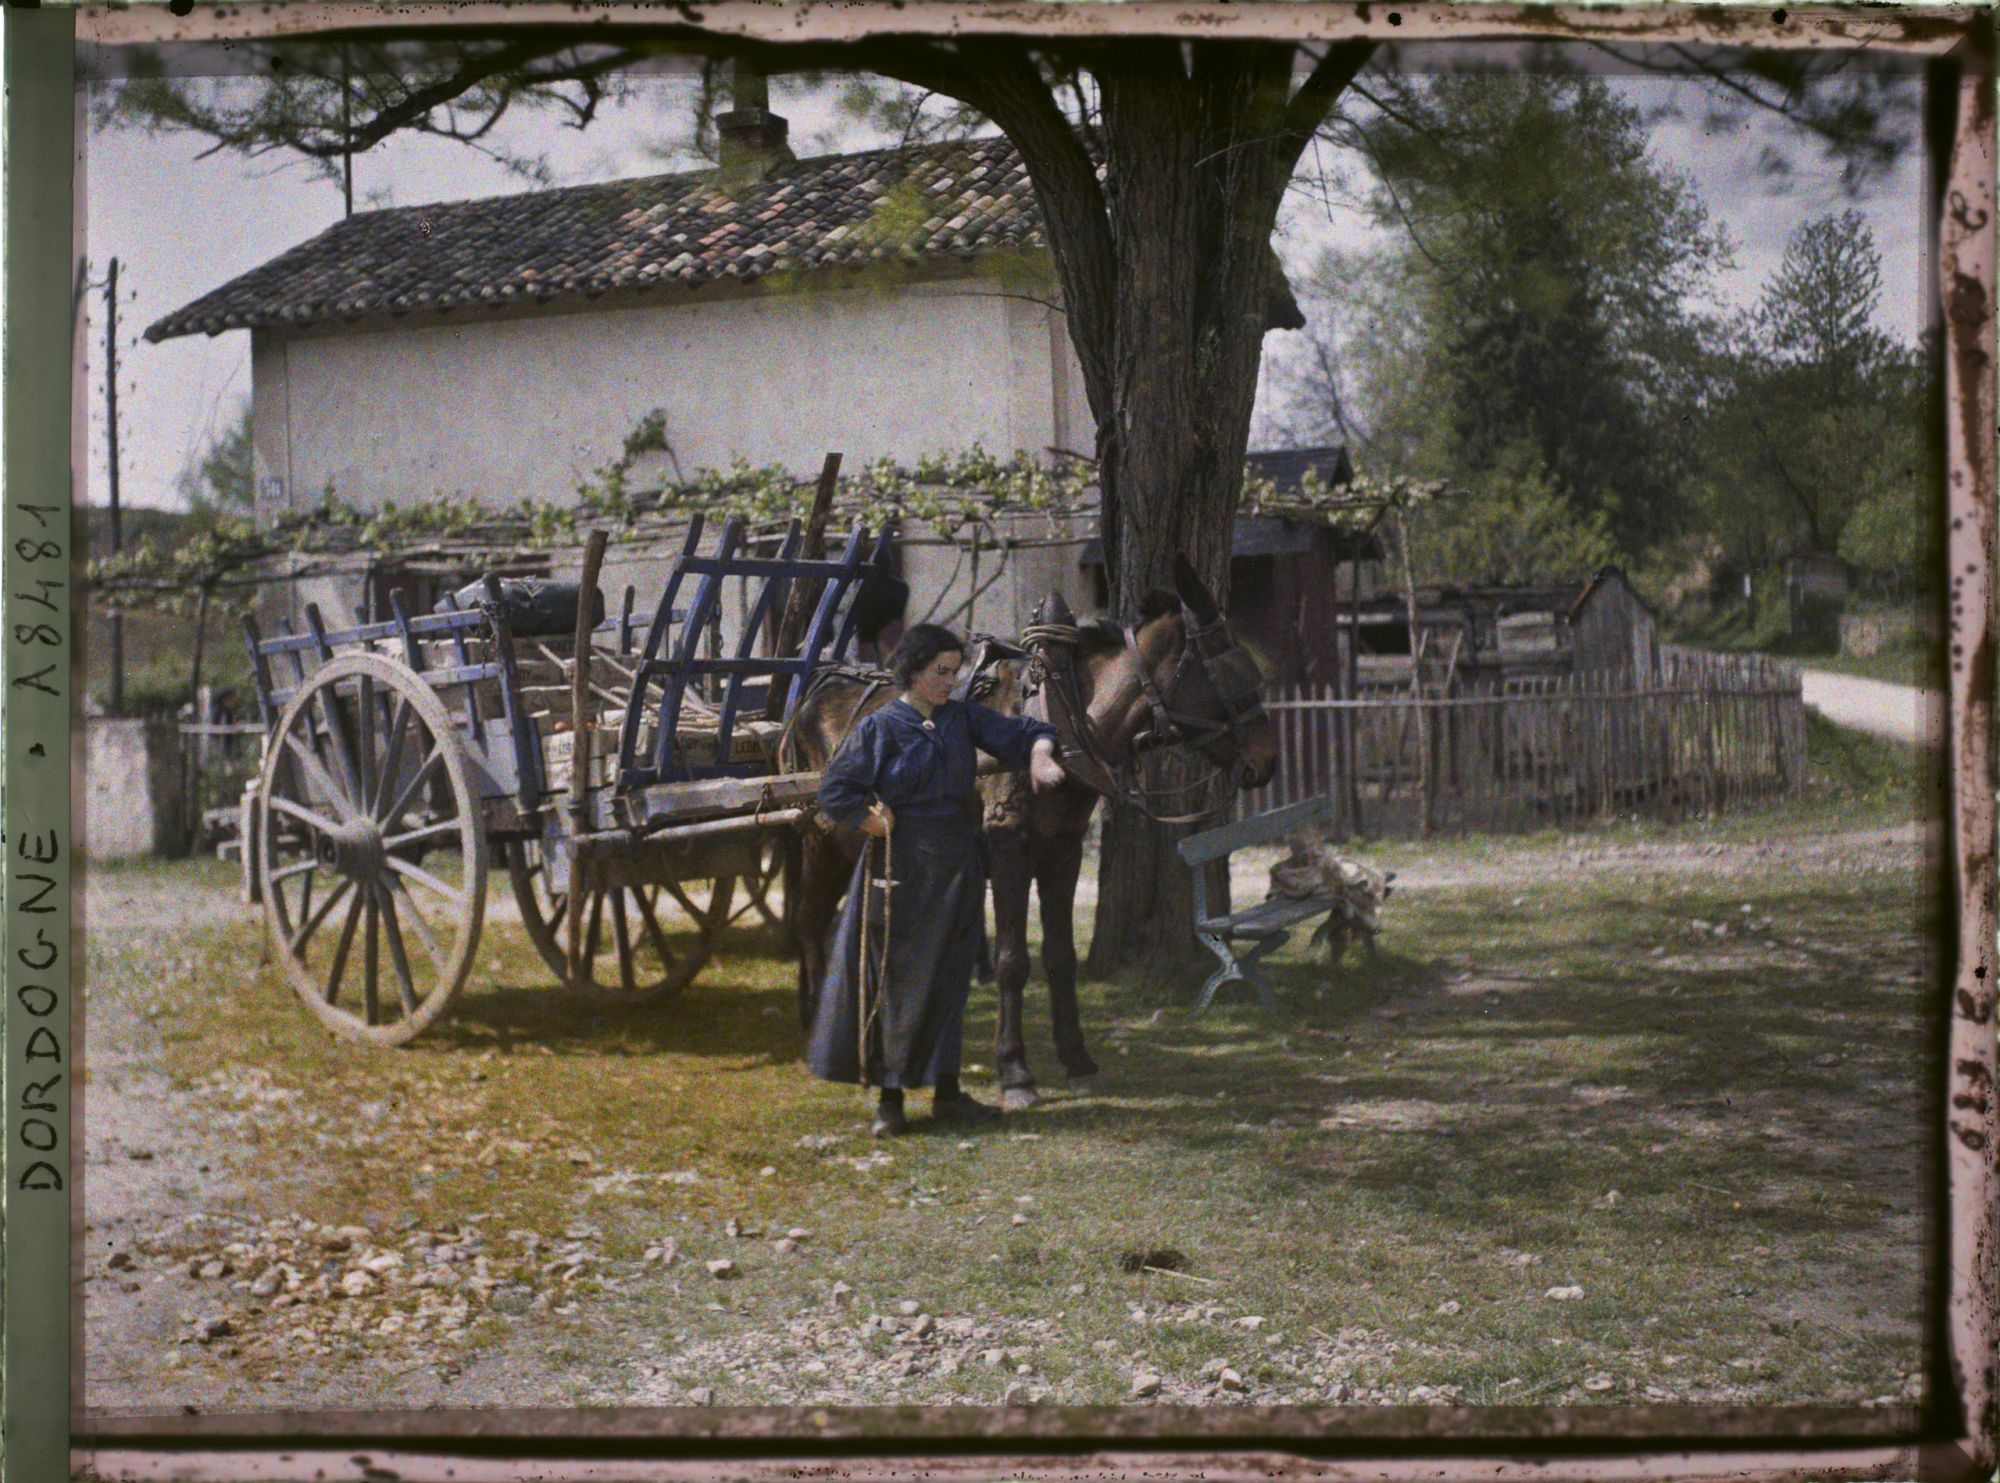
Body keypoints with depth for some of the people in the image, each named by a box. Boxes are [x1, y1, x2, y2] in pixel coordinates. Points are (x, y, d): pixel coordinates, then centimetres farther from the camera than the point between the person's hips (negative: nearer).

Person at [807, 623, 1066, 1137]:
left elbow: (1021, 732, 11)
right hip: (904, 868, -5)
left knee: (950, 978, 10)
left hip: (958, 864, 5)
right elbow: (835, 792, -8)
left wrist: (1040, 755, -10)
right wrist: (884, 828, -12)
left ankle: (946, 1092, 18)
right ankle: (890, 1098, 8)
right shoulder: (880, 726, -7)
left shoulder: (963, 717, 7)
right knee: (899, 979, 0)